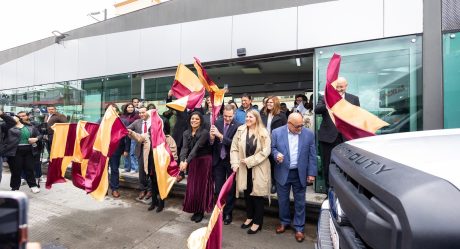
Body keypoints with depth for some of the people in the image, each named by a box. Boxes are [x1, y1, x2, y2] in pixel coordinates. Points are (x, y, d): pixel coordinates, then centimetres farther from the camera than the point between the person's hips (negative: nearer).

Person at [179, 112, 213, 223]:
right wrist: (182, 161, -28)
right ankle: (195, 210, 26)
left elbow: (196, 147, -24)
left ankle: (201, 211, 19)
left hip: (204, 161, -5)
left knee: (202, 186, 3)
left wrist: (187, 162, -32)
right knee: (192, 186, 8)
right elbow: (184, 148, -11)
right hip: (192, 162, 5)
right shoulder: (186, 133, 3)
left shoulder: (204, 132, -14)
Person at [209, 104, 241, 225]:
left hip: (231, 161, -3)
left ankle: (228, 213, 27)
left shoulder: (238, 126, -12)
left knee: (230, 188, 11)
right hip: (218, 160, 3)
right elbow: (211, 142, -3)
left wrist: (220, 136, -30)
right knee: (218, 188, 13)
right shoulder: (217, 123, -2)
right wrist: (211, 138, -26)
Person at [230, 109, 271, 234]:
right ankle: (249, 217, 34)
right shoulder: (240, 130, 1)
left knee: (257, 194, 5)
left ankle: (257, 222, 20)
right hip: (244, 168, 4)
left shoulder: (263, 133, -9)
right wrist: (235, 163, -10)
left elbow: (265, 151, -15)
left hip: (258, 169, -4)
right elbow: (234, 148, 1)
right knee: (247, 193, 15)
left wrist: (250, 161, -17)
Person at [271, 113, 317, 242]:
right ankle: (284, 222, 37)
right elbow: (272, 148, 1)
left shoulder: (309, 134, -6)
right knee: (283, 200, 15)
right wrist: (276, 154, -21)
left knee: (300, 202, 11)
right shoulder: (277, 132, -8)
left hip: (300, 174, 0)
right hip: (283, 173, 0)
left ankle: (299, 228, 28)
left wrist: (311, 173, -3)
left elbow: (312, 155, -1)